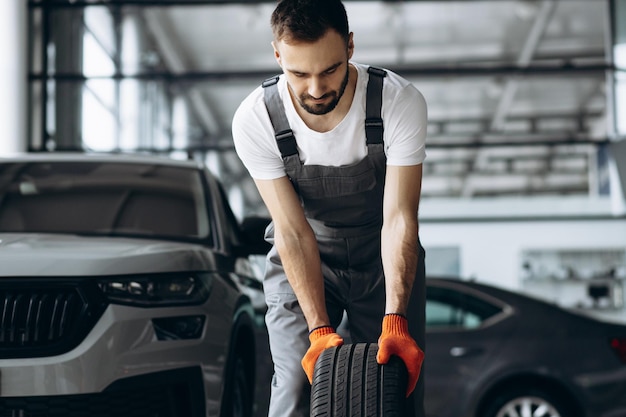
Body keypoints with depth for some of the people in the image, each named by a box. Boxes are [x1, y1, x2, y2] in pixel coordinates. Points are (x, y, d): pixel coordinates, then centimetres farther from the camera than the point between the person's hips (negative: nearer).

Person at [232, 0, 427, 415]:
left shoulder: (400, 101, -26)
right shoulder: (254, 120, -23)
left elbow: (399, 218, -26)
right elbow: (294, 232, -21)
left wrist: (394, 319, -36)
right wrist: (320, 329, -28)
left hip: (384, 256, 0)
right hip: (302, 258, 0)